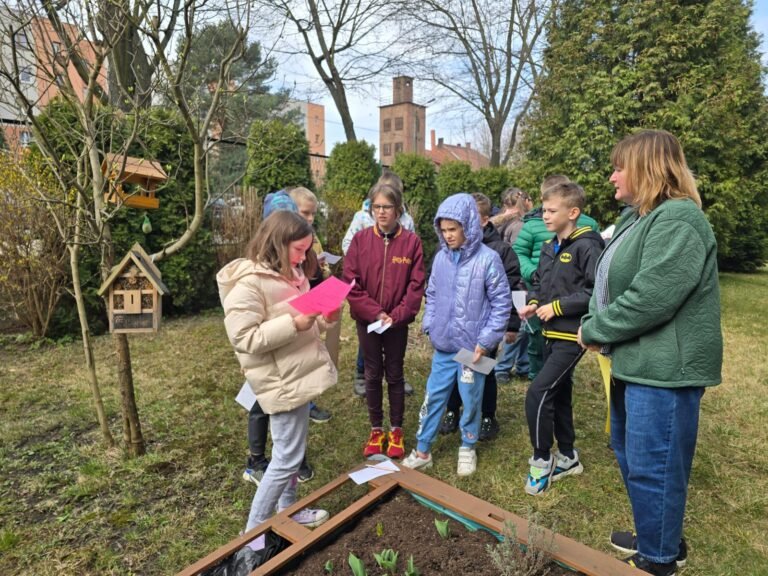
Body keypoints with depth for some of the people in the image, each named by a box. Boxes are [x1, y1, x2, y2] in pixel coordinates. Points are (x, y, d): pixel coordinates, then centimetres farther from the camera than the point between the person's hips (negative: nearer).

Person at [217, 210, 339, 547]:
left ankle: (288, 510, 39)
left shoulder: (290, 273, 10)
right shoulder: (249, 283, -19)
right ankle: (254, 532, 19)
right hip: (282, 381, -9)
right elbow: (243, 338, -23)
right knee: (287, 458, 0)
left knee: (292, 452, 20)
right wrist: (294, 324, -27)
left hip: (302, 374, 9)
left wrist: (324, 317, -2)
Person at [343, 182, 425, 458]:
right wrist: (375, 313, -15)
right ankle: (376, 429, 30)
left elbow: (416, 285, -6)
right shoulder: (360, 239, -4)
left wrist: (396, 316, -16)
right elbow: (350, 282, -7)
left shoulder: (411, 241, -6)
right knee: (372, 375, 12)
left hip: (398, 322, -1)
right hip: (366, 320, 1)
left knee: (395, 374, 12)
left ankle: (396, 430, 29)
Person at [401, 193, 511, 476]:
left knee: (470, 401, 13)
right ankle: (422, 451, 27)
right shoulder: (441, 257, 2)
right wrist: (430, 326, 4)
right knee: (433, 397, 12)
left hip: (472, 347, -4)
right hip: (443, 345, 4)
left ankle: (467, 449, 35)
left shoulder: (487, 259, -12)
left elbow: (501, 302, -9)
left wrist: (486, 340, -11)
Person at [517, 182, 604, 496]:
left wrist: (558, 306, -19)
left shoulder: (586, 246, -15)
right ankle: (568, 456, 35)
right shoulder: (548, 247, 11)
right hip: (551, 333, 9)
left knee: (537, 394, -11)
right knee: (558, 395, 17)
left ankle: (542, 459, 9)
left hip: (572, 336, -9)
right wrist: (533, 303, 1)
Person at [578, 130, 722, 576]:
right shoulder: (639, 218, 13)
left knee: (653, 467, 4)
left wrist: (594, 330, -15)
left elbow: (649, 298, -28)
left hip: (663, 368, -11)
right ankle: (658, 538, 43)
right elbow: (612, 284, 14)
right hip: (637, 361, 11)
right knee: (630, 455, 23)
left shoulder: (677, 221, -20)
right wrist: (594, 325, -3)